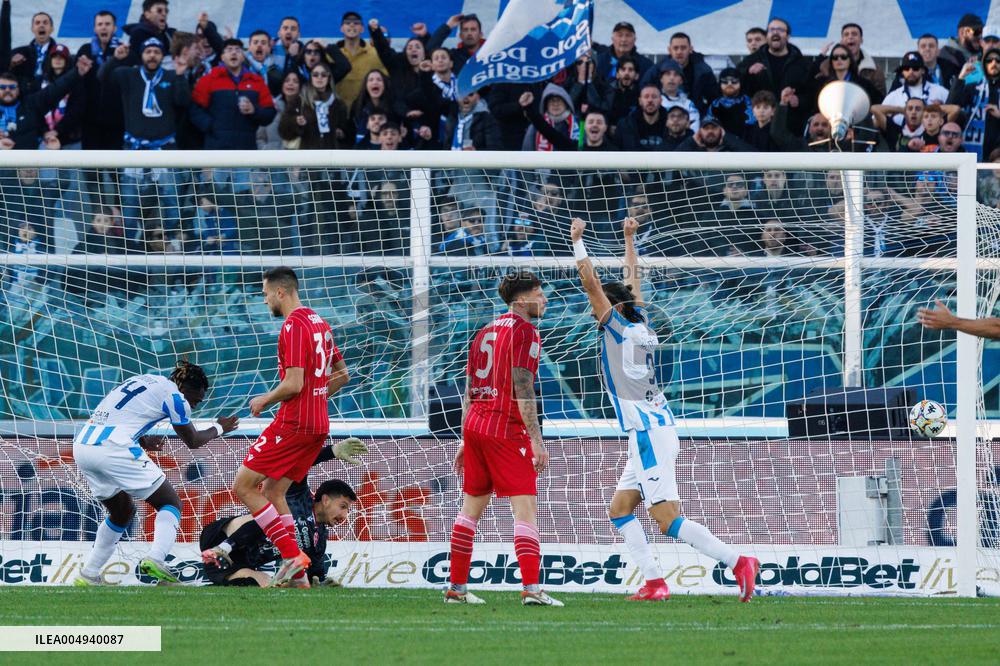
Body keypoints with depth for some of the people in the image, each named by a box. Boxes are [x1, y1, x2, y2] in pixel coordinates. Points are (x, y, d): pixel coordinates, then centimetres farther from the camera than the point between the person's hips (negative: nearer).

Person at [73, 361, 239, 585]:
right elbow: (193, 441, 16)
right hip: (114, 449, -8)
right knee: (171, 504, 4)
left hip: (82, 446, 8)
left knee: (123, 512, 27)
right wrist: (219, 428, 32)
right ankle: (156, 558, -19)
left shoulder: (143, 381, 25)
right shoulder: (173, 395, 3)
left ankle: (88, 575, 24)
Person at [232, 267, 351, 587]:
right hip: (318, 424, 9)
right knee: (273, 491, 15)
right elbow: (342, 375, 22)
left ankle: (292, 554, -10)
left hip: (293, 424, -9)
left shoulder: (293, 326, -15)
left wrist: (265, 400, -4)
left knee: (243, 486, -4)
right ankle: (294, 571, 7)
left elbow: (293, 384, -21)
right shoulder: (319, 323, 15)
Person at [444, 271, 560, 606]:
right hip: (506, 429, -8)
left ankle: (456, 587, 16)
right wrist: (537, 440, -17)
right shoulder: (524, 331, -8)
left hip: (474, 426, 8)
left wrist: (465, 441, 22)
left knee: (471, 507, 14)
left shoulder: (485, 332, 17)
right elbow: (522, 391, -16)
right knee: (526, 509, -11)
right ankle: (531, 588, -23)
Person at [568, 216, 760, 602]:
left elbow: (590, 282, -6)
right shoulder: (642, 324, 12)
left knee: (668, 521, -14)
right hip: (657, 429, 9)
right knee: (619, 509, 13)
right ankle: (654, 583, 5)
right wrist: (629, 239, 37)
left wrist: (577, 240, 2)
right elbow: (632, 280, 27)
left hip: (648, 436, -9)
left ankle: (738, 562, -21)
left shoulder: (616, 326, -7)